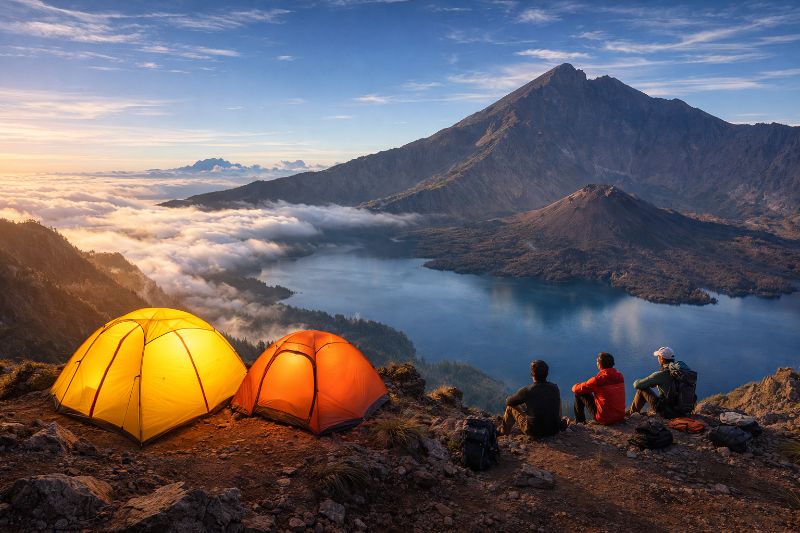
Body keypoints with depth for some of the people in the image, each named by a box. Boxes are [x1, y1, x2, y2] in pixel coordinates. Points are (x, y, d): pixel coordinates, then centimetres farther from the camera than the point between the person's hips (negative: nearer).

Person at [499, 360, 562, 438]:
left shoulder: (527, 391, -22)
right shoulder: (555, 388, -8)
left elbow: (508, 401, -3)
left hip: (535, 432, -4)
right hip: (554, 430, 4)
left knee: (511, 407, 14)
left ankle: (504, 431, 39)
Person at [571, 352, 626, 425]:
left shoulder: (598, 379, -20)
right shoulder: (620, 376, -2)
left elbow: (576, 389, -9)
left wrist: (574, 386, 14)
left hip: (605, 419, -6)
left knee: (579, 394, 8)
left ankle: (580, 422, 23)